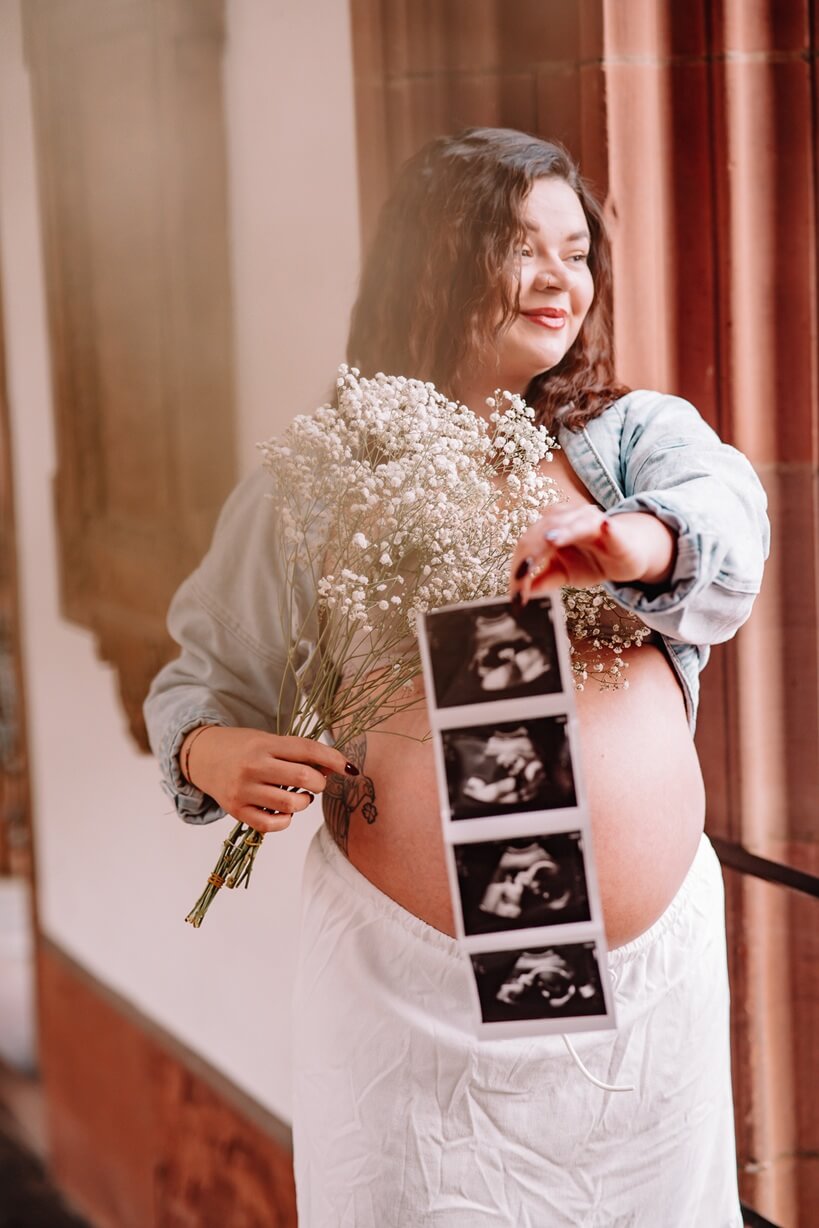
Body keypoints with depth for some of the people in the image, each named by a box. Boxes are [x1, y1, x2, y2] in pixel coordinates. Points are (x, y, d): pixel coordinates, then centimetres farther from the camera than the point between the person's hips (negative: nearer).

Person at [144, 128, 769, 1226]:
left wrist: (630, 543, -37)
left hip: (654, 972, 2)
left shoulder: (638, 434, 7)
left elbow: (726, 511, -15)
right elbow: (207, 672, 10)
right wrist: (208, 751, -13)